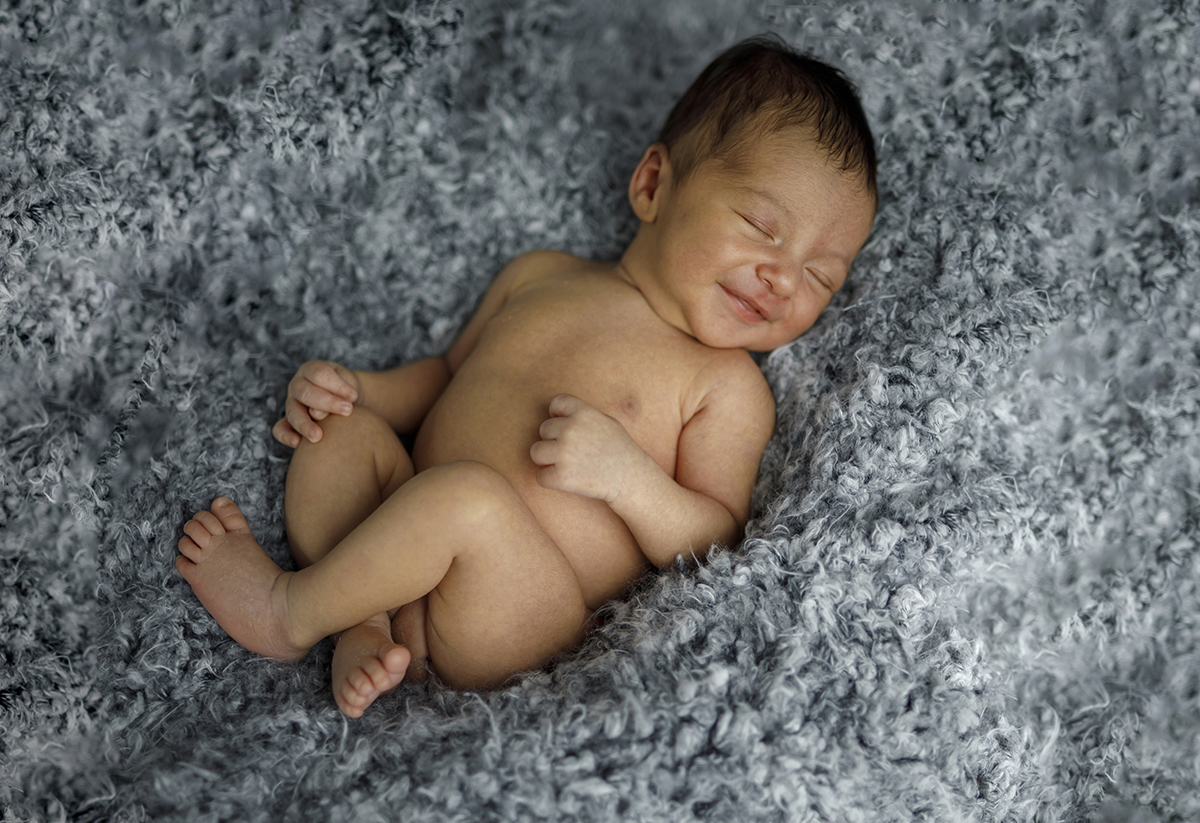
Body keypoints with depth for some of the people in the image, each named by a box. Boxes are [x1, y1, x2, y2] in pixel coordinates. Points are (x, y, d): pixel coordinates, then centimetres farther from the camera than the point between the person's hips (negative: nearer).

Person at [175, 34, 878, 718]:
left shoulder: (727, 386, -2)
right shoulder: (541, 277, 13)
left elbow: (721, 546, -6)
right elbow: (449, 376, 27)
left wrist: (625, 473, -23)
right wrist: (357, 389, 7)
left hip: (515, 626, -6)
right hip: (418, 545, 6)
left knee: (467, 493, -33)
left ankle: (288, 610, -10)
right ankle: (369, 625, -20)